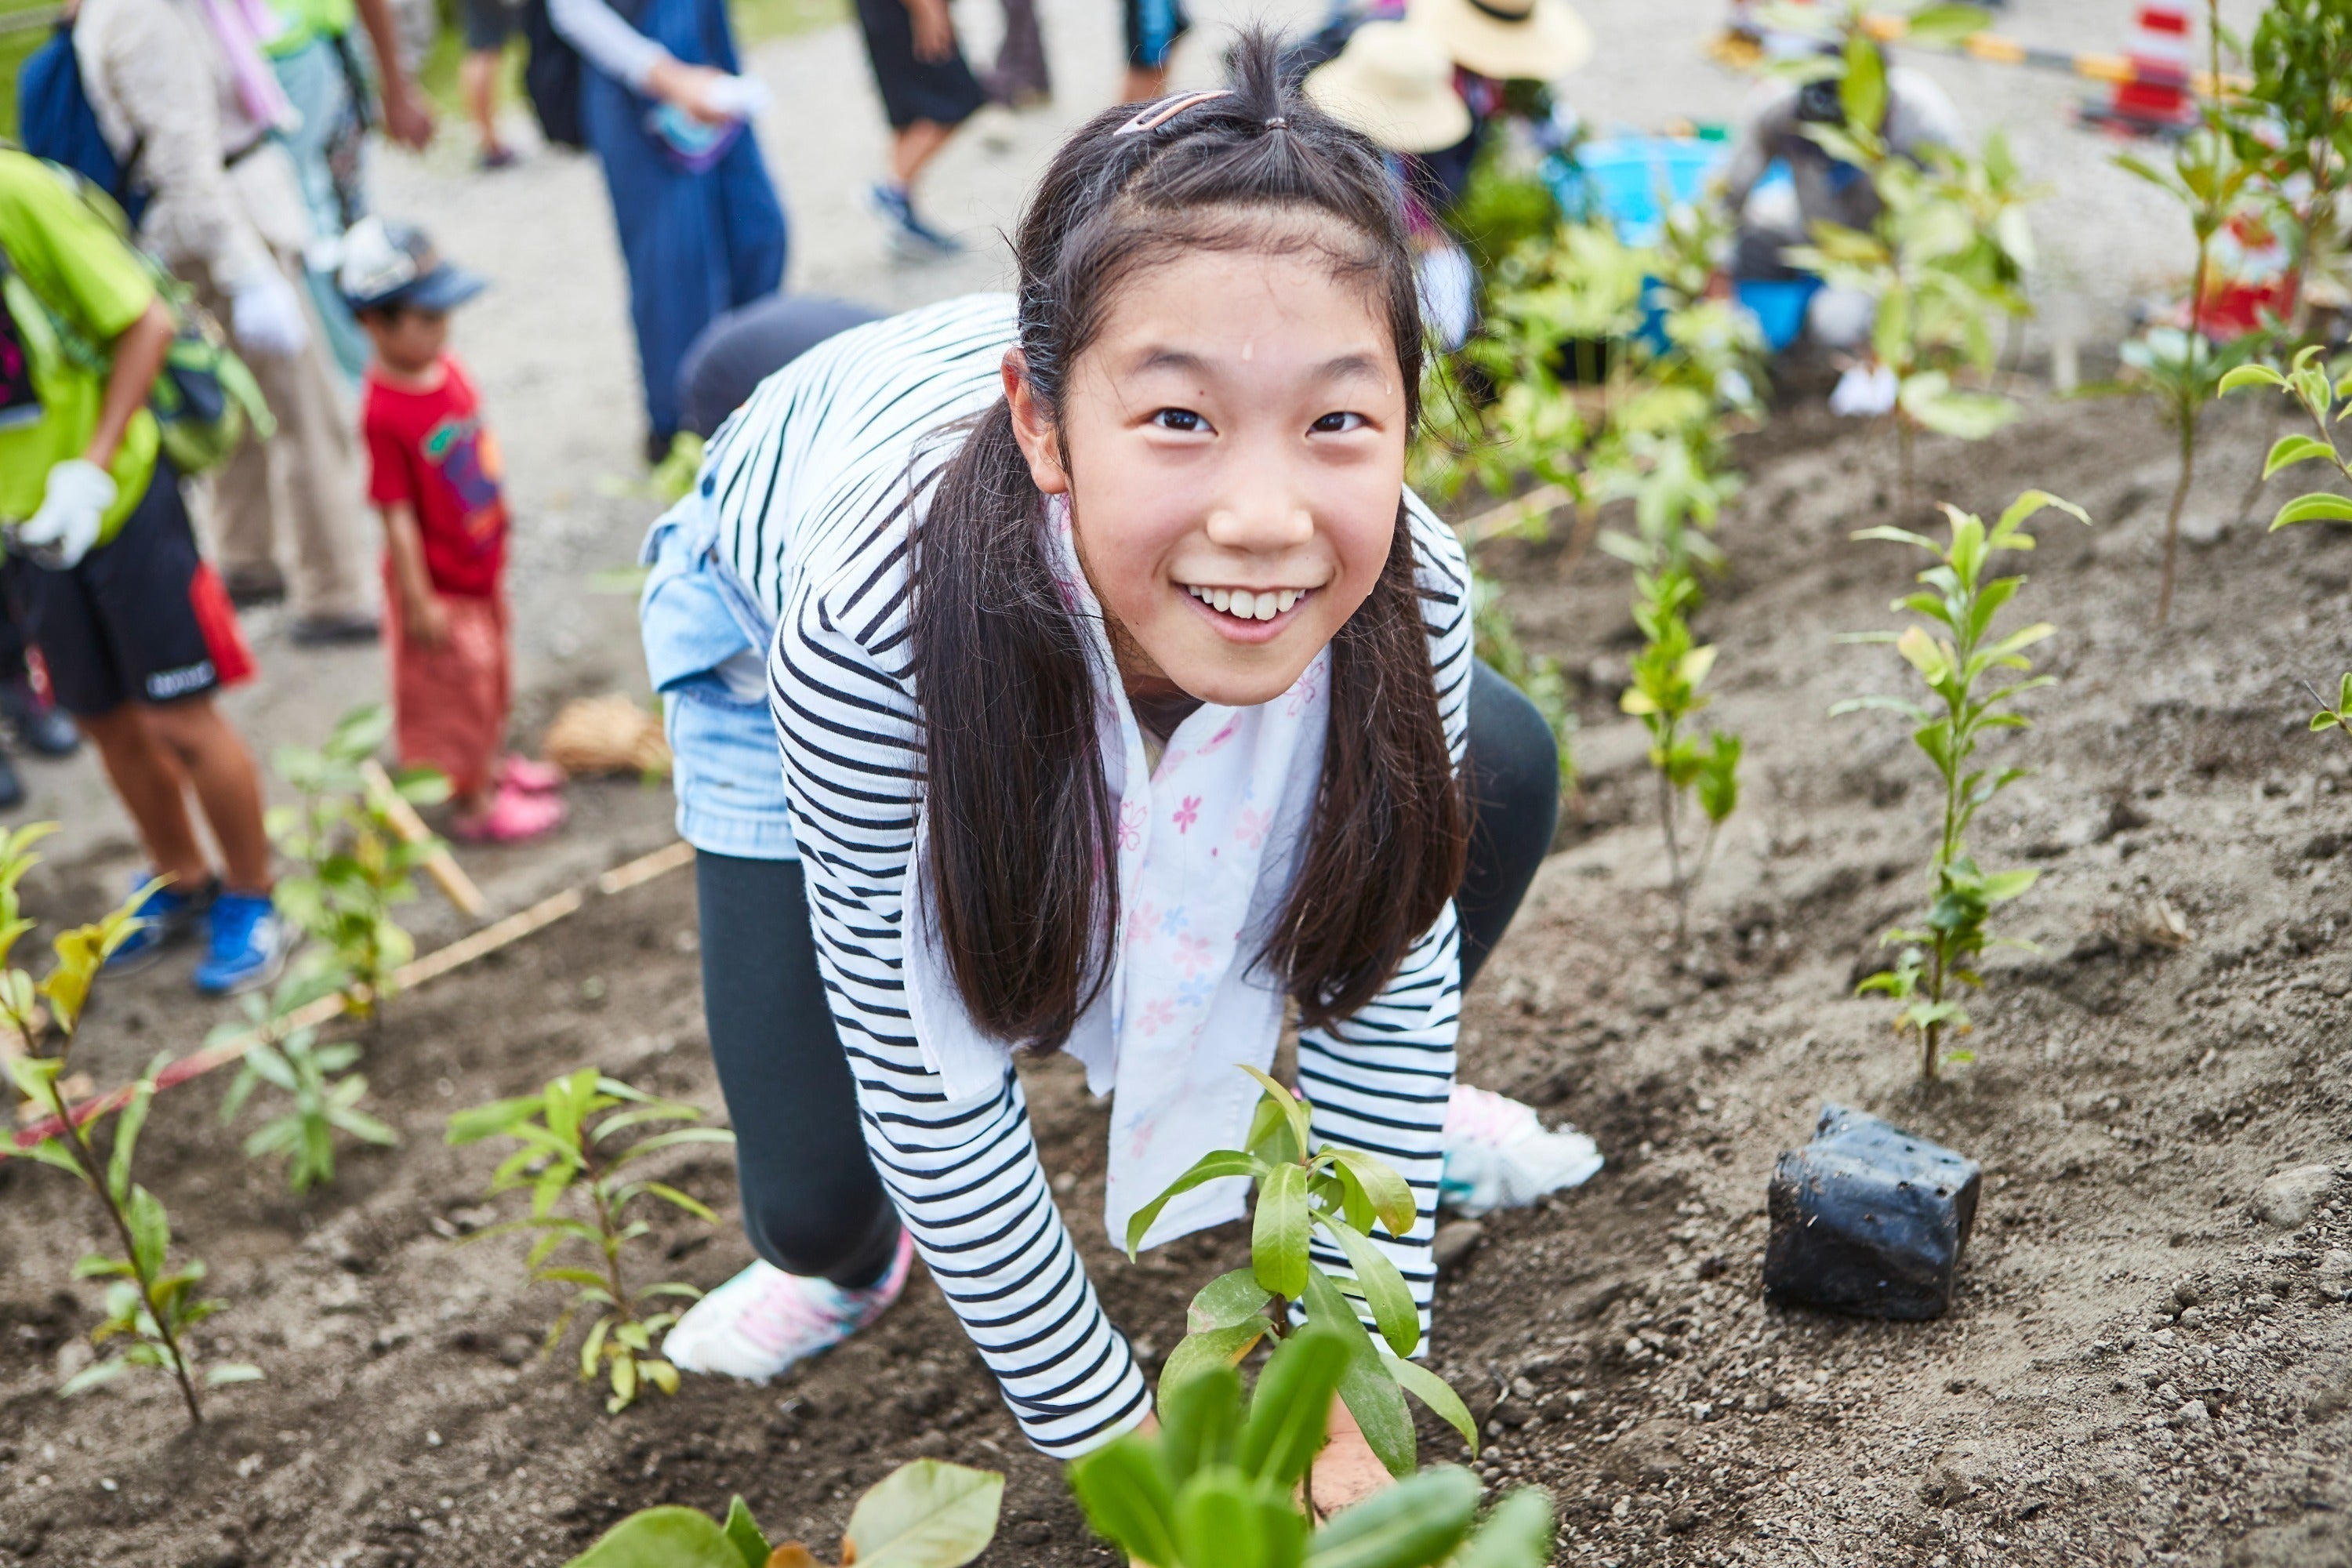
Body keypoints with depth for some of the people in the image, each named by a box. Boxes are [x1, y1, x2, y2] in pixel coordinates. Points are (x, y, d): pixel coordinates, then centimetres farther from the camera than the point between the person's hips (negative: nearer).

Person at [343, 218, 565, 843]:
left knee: (492, 673, 25)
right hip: (440, 582, -8)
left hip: (481, 566, 8)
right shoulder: (384, 413, -29)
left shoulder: (446, 367, -4)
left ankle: (489, 766, 46)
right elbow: (397, 514, -25)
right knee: (460, 684, 8)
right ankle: (476, 804, 25)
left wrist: (498, 534, 19)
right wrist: (419, 602, -20)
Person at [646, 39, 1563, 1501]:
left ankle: (1367, 1135, 24)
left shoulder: (1410, 592, -37)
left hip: (1130, 593, 3)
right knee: (813, 1192, -9)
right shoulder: (875, 616, -45)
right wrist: (1124, 1449, -25)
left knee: (1502, 778, -4)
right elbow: (927, 1086, -33)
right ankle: (853, 1260, 31)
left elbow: (1393, 950, -21)